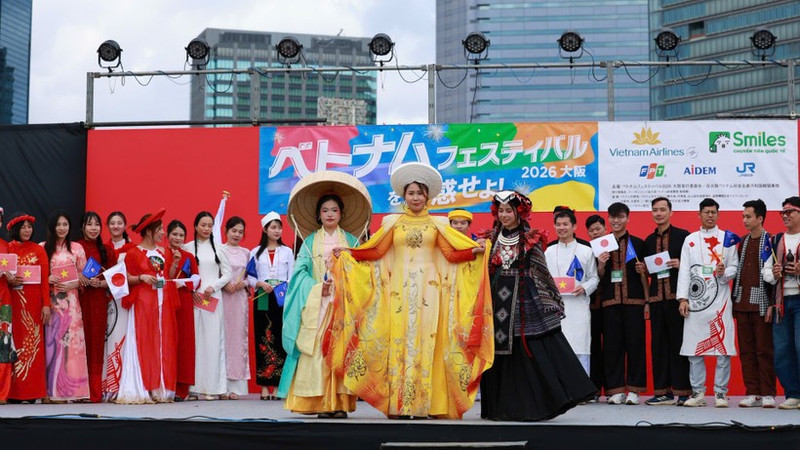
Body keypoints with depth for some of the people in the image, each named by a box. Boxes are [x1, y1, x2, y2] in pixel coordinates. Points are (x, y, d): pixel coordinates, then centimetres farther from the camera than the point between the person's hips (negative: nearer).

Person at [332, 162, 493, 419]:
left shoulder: (437, 223, 11)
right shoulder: (393, 222, 13)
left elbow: (452, 253, 2)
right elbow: (375, 251, 6)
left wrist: (474, 252, -14)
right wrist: (346, 254, -3)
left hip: (428, 289, -1)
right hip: (399, 289, 1)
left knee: (426, 341, -6)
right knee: (399, 340, -5)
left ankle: (426, 404, -6)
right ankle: (399, 405, -5)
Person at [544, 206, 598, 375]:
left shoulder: (586, 252, 7)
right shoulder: (549, 252, 13)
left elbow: (594, 278, 7)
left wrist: (585, 288, -11)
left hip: (578, 306, -2)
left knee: (580, 349, -5)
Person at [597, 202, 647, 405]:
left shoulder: (637, 243, 8)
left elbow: (644, 274, 8)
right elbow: (599, 277, 12)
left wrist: (647, 300, -6)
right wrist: (601, 264, -8)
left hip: (634, 300, -1)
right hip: (610, 301, 1)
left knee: (635, 343, -2)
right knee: (612, 344, 0)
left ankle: (633, 390, 4)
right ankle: (616, 390, 6)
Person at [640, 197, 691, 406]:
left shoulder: (682, 235, 1)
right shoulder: (649, 240, 17)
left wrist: (681, 264, -17)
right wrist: (643, 269, 3)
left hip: (676, 295, -5)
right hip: (656, 297, 5)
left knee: (679, 342, -4)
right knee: (658, 343, 5)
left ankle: (682, 390, 1)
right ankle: (662, 391, 10)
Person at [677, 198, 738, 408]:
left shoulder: (727, 239, 9)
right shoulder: (690, 240, 12)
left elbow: (735, 267, 8)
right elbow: (684, 270, 7)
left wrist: (724, 273, -14)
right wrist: (683, 299, -1)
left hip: (720, 299, -1)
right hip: (695, 300, 1)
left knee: (723, 348, -4)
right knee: (694, 348, 1)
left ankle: (720, 393, 3)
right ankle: (697, 392, 9)